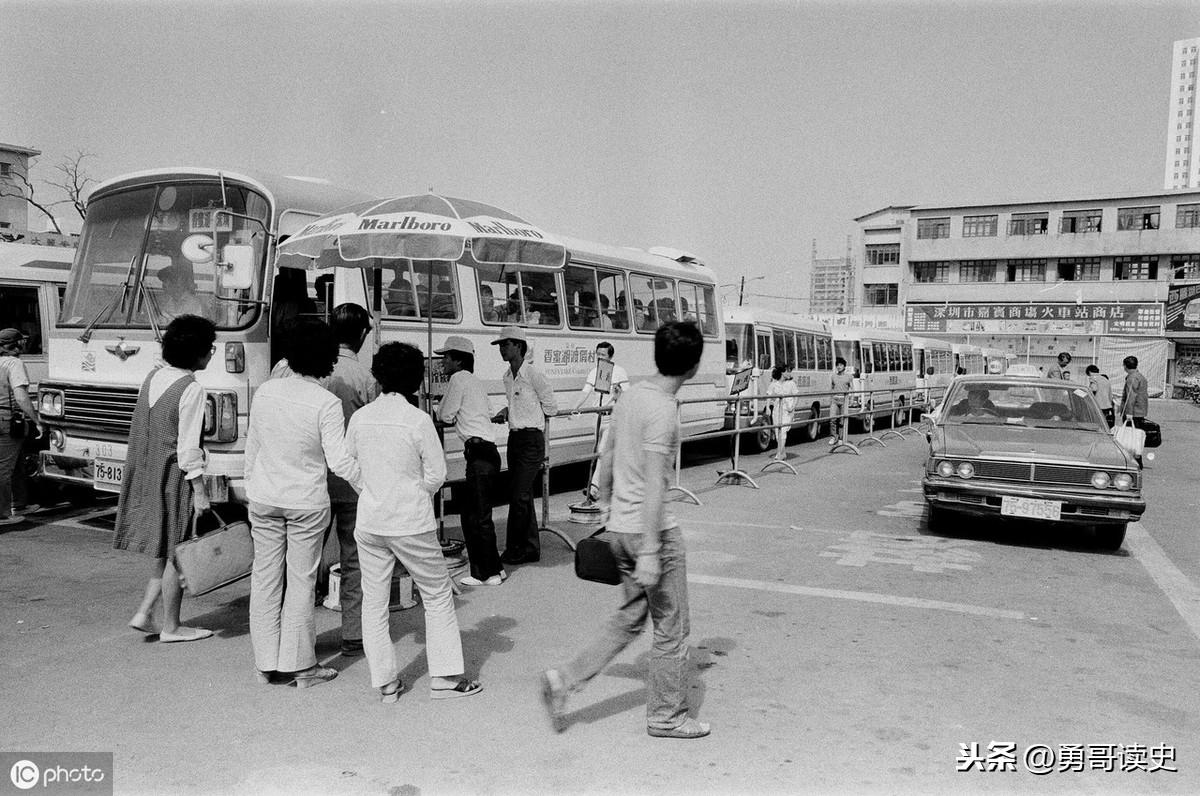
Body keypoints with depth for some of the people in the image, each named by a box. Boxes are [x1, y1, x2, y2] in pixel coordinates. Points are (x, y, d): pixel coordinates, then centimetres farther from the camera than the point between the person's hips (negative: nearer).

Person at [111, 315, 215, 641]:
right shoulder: (192, 390, -18)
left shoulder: (153, 377, 7)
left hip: (146, 473, 8)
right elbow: (188, 447, -20)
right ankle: (170, 626, 14)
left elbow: (144, 430, 13)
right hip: (174, 478, -8)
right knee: (177, 553, 4)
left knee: (164, 550, 19)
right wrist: (199, 490, -15)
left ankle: (143, 614, 18)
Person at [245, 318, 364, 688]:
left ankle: (266, 664, 19)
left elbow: (251, 446, 8)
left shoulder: (265, 391, 0)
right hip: (306, 502, -4)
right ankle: (300, 665, 13)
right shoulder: (327, 403, -15)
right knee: (301, 581, 5)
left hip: (264, 498, 4)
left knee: (265, 577, 11)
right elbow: (339, 458, -17)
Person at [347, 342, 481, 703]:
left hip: (369, 522, 4)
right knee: (438, 595, 11)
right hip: (412, 524, -4)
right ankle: (444, 676, 13)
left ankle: (385, 682, 19)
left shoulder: (360, 417, 0)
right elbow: (436, 474, -8)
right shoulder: (418, 420, -13)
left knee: (373, 601, 14)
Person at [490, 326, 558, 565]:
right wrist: (505, 412, 6)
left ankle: (514, 548, 0)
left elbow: (551, 406, -5)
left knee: (520, 495, -8)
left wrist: (528, 419, -1)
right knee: (523, 496, 11)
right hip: (514, 438, 8)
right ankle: (530, 548, 19)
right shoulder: (507, 376, 12)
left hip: (531, 439, -8)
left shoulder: (533, 374, -12)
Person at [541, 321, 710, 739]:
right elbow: (653, 485, -23)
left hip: (619, 528, 8)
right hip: (651, 531, -8)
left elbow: (607, 459, 14)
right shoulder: (662, 411, -20)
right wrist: (650, 552, -22)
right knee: (671, 628, 8)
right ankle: (667, 716, 22)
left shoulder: (631, 394, 6)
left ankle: (564, 679, 16)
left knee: (629, 618, 20)